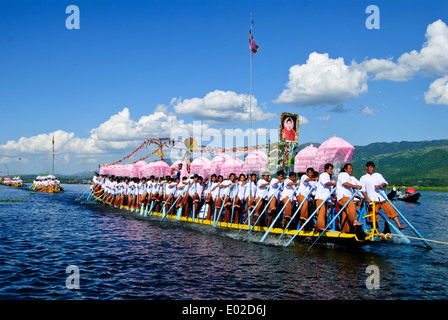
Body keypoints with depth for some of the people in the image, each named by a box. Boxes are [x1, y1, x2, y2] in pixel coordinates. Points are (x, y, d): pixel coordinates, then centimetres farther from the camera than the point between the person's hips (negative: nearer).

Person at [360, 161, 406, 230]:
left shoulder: (378, 175, 17)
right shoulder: (363, 178, 10)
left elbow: (385, 183, 10)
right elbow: (362, 190, 2)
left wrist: (380, 186, -13)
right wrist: (367, 198, -13)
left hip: (382, 198, 2)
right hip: (373, 200, -2)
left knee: (391, 211, -9)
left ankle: (399, 225, -8)